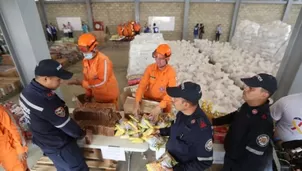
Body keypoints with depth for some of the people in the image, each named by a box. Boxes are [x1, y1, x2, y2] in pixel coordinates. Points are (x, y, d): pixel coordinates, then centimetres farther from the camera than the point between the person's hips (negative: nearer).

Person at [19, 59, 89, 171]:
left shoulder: (28, 90, -8)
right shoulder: (46, 102, -37)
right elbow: (66, 125, -23)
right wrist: (82, 134, -7)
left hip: (45, 142, 9)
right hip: (59, 146, -9)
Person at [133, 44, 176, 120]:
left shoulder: (171, 72, -20)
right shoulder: (150, 68, -12)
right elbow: (142, 85, -14)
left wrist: (159, 107, -36)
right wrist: (137, 103, -26)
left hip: (164, 103, -2)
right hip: (148, 100, 3)